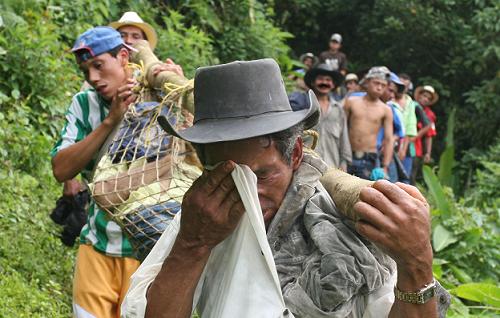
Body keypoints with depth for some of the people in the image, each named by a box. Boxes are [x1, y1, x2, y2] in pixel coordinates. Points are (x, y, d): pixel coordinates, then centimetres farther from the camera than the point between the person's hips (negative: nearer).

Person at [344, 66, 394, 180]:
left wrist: (385, 167, -8)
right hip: (348, 157, 1)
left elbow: (388, 140, -1)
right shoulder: (351, 102, 5)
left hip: (370, 159, -1)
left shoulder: (385, 110, 2)